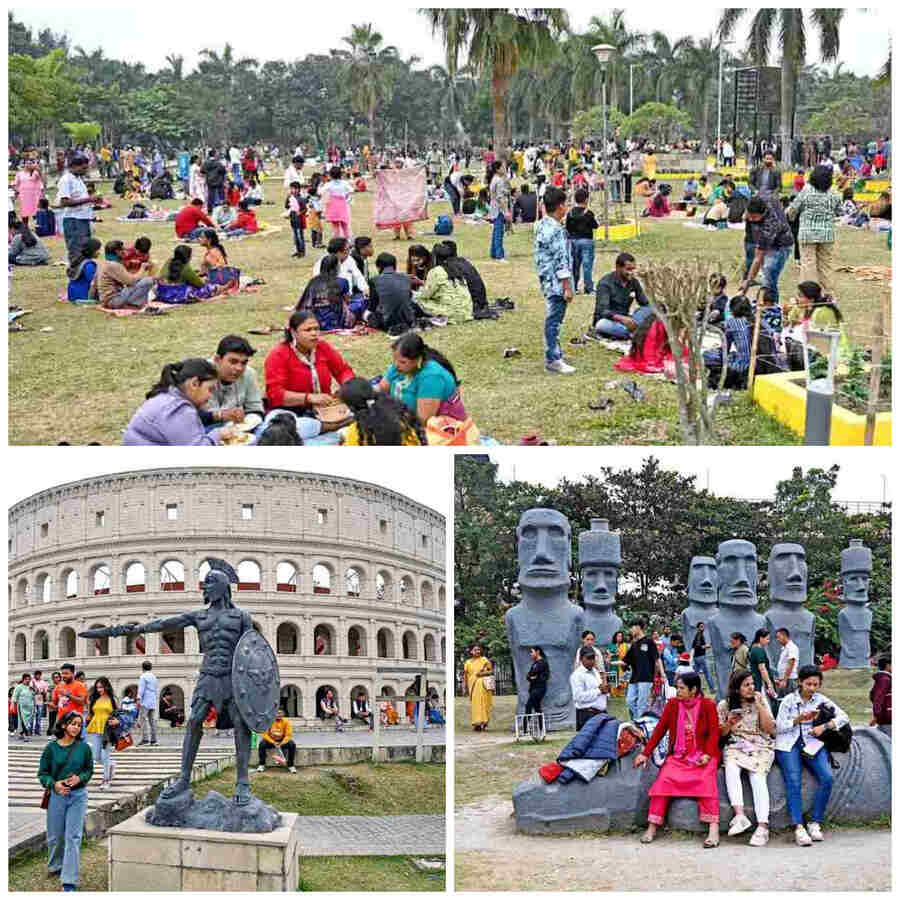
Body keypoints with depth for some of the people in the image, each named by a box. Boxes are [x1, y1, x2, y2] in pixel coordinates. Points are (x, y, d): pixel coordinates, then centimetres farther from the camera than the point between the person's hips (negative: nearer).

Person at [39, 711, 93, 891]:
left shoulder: (84, 747, -2)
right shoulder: (51, 747, -3)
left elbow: (89, 770, 9)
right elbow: (42, 773, 0)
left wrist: (80, 778, -11)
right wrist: (54, 784, -18)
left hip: (78, 796, -1)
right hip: (57, 795, 1)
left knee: (73, 837, -6)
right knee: (55, 836, 13)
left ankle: (69, 881, -6)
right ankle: (55, 866, 41)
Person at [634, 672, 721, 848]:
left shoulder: (707, 705, -1)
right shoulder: (673, 704, 7)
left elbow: (714, 733, -4)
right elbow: (660, 729, 8)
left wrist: (708, 755, -19)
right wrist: (645, 753, 2)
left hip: (702, 756, -3)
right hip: (678, 756, 3)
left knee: (705, 780, -30)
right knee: (664, 779, -22)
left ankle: (714, 829, -35)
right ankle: (652, 828, -18)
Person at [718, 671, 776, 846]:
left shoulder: (761, 701, 6)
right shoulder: (725, 705, 6)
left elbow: (770, 729, 1)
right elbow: (721, 734, 12)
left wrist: (759, 705, -7)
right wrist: (729, 724, -9)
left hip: (761, 747, -1)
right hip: (735, 746, 1)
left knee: (757, 775, -28)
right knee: (731, 767, -32)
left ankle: (763, 826, -40)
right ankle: (739, 815, -43)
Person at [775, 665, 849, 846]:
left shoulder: (821, 700, 10)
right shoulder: (789, 700, 3)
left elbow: (844, 717, 8)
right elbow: (779, 727, 0)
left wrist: (824, 726, -7)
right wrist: (798, 719, -15)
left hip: (812, 743, 3)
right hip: (789, 744, -2)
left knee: (827, 778, -23)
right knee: (794, 782, -26)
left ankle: (814, 823, -13)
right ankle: (798, 827, -31)